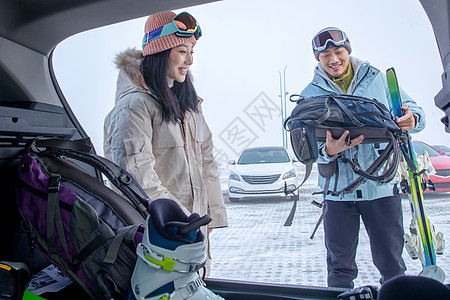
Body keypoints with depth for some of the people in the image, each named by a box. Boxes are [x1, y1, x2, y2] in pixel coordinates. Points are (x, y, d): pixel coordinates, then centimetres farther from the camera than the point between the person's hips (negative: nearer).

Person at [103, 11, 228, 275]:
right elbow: (138, 177, -20)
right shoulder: (135, 104, -13)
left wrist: (213, 215, 7)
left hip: (195, 225, 7)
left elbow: (206, 160, 12)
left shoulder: (189, 103, 12)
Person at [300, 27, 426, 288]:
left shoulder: (377, 79, 6)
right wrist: (328, 151, -26)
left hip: (382, 185, 0)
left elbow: (413, 109, 10)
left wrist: (412, 119, -14)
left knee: (391, 262, 9)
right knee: (340, 264, 11)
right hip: (338, 187, 0)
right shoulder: (311, 95, 4)